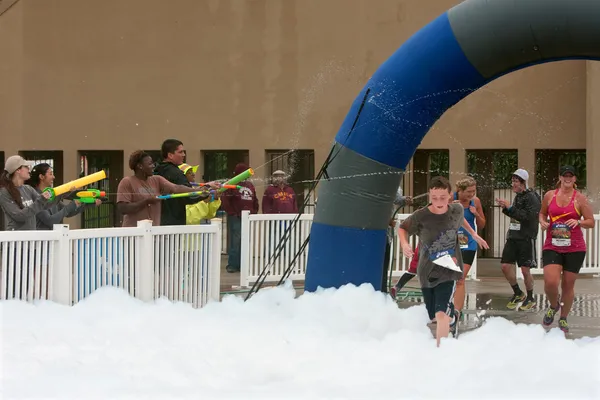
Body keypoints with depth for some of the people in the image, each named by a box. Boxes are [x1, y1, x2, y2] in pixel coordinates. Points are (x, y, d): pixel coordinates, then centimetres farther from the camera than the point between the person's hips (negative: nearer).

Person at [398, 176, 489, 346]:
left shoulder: (457, 210, -9)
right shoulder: (420, 217, -18)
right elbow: (403, 228, 1)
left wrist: (474, 234, 24)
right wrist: (404, 243, -18)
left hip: (448, 271, -1)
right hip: (427, 273, 1)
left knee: (441, 314, -20)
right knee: (435, 315, 17)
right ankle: (453, 317, 52)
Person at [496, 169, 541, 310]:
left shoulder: (531, 198, -10)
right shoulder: (518, 197, 15)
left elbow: (527, 216, -21)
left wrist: (510, 207, -19)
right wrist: (505, 208, 8)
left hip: (526, 238, -8)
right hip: (513, 236, 8)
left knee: (525, 269, -3)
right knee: (506, 265, 2)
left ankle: (530, 299, 13)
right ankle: (518, 294, 18)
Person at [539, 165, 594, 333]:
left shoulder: (580, 198, -1)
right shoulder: (550, 195, 6)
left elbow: (591, 222, 0)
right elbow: (542, 213, 22)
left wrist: (578, 222, -19)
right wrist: (543, 222, 1)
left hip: (574, 248, -1)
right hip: (552, 246, 1)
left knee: (568, 285, 6)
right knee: (550, 283, -14)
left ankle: (563, 318, 26)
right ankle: (553, 306, 19)